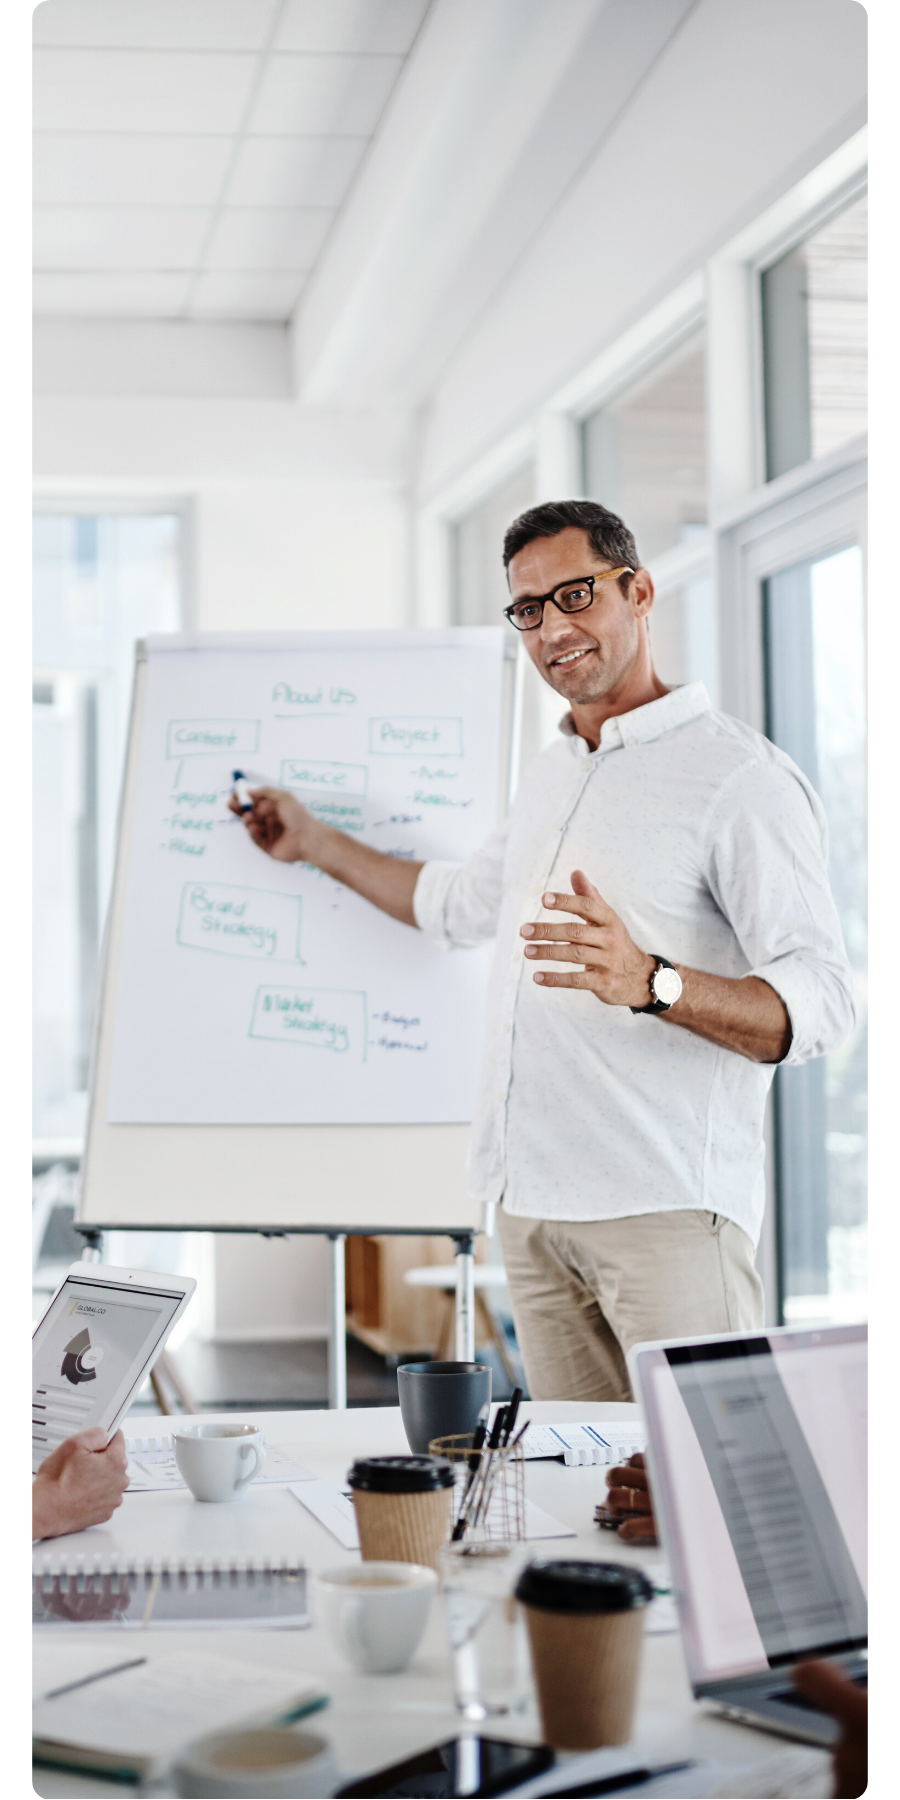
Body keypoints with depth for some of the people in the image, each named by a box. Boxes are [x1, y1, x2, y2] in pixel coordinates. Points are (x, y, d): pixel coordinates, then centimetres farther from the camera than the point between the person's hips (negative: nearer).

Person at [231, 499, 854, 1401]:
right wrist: (313, 841, 44)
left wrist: (649, 981, -32)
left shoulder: (742, 777, -8)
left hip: (667, 1201, -7)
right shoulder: (548, 777, 19)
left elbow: (819, 1005, -17)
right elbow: (459, 902, 39)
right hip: (533, 1198, 7)